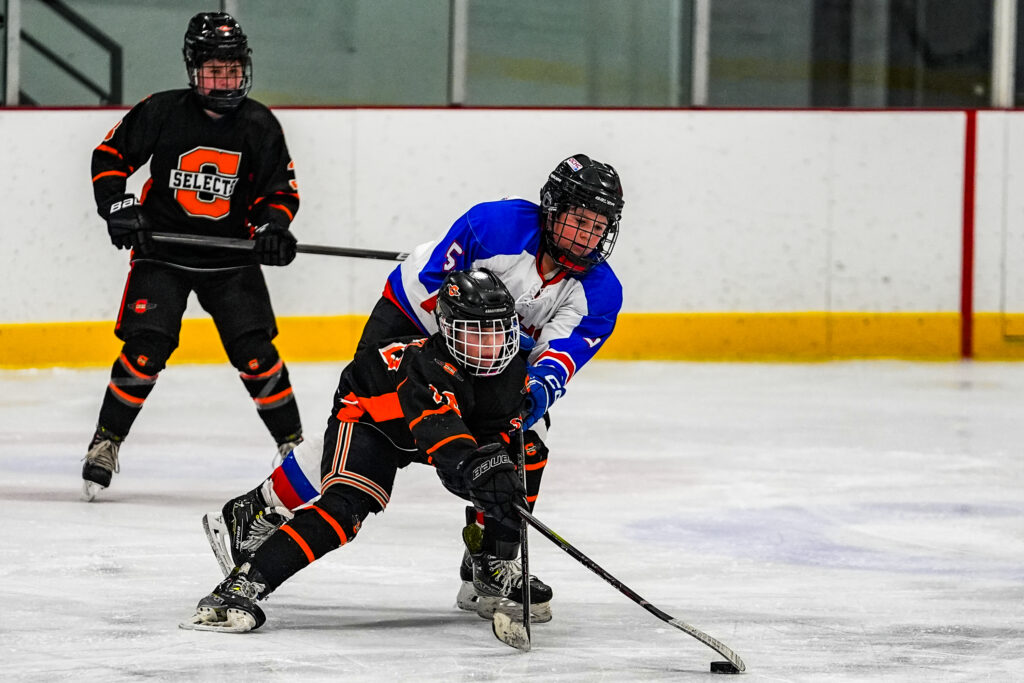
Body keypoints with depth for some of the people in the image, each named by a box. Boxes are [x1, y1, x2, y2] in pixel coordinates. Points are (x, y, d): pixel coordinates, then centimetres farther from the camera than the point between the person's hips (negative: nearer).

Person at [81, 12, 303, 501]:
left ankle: (294, 444, 8)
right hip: (162, 251, -1)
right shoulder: (161, 113, -9)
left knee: (255, 353, -8)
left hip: (231, 257, 1)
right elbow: (109, 156, 1)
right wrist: (117, 207, -13)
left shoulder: (259, 126, -3)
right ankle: (106, 442, 3)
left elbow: (280, 188, 5)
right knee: (145, 350, -13)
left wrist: (273, 225, -14)